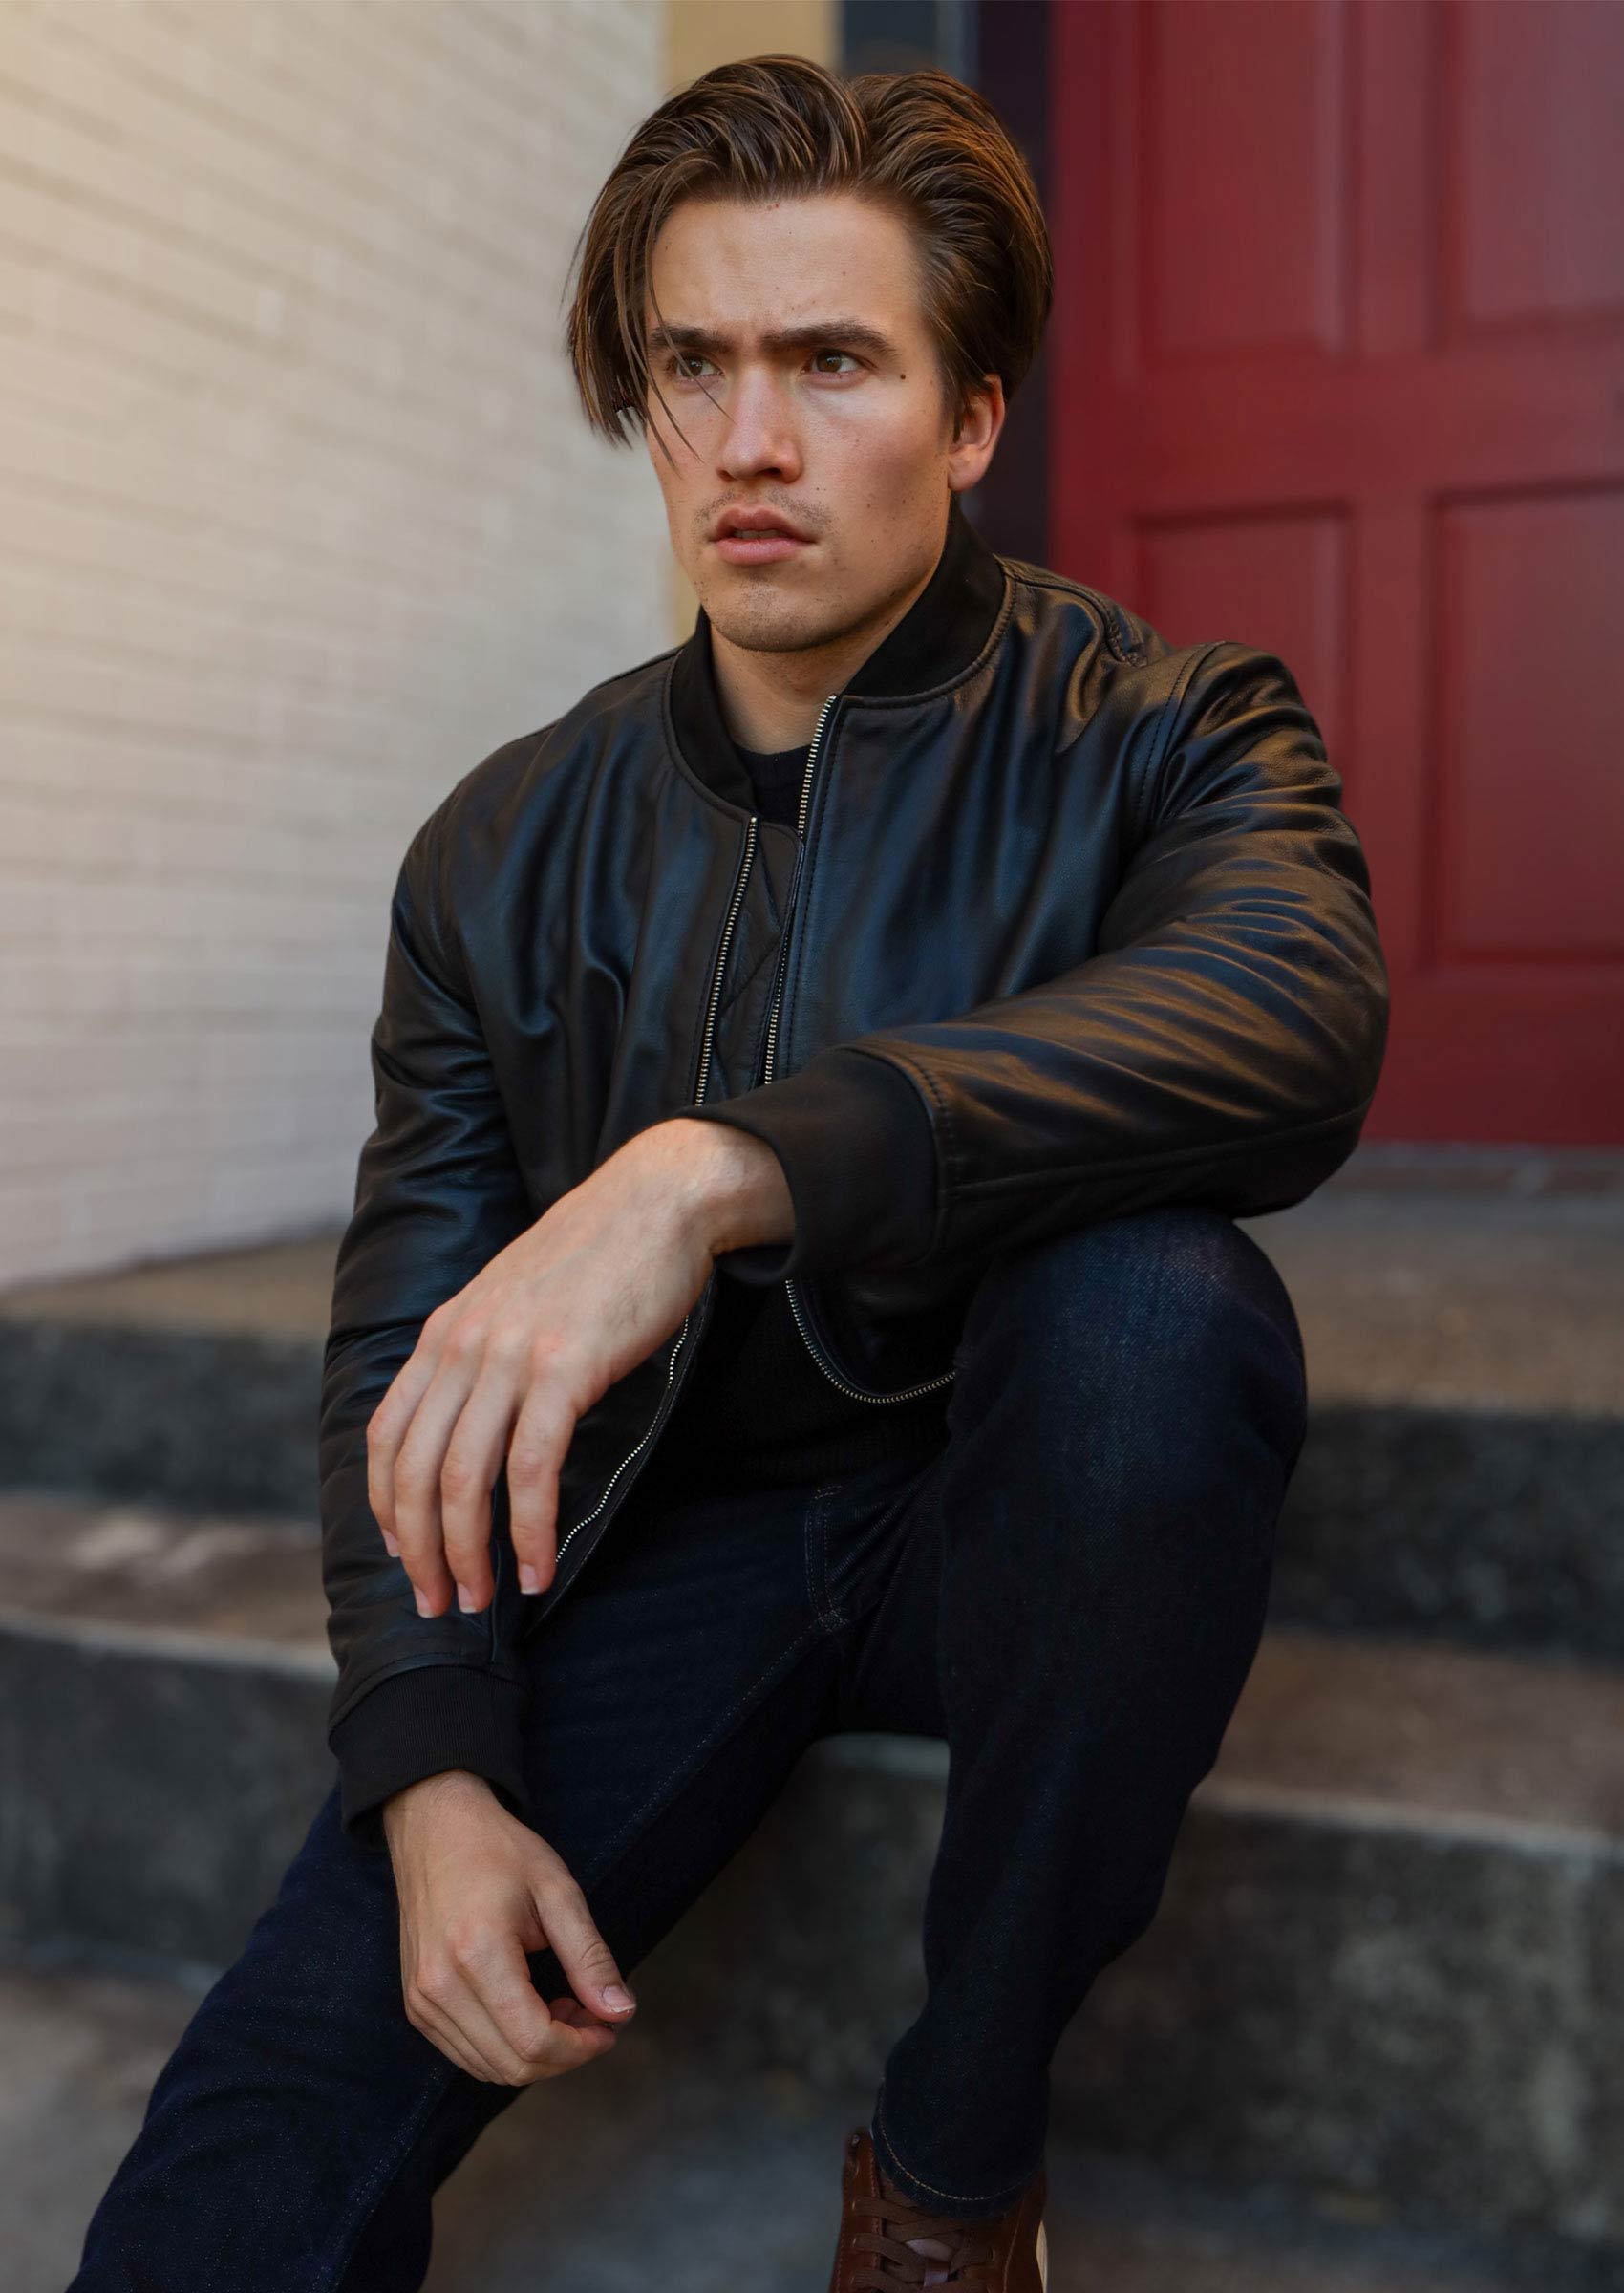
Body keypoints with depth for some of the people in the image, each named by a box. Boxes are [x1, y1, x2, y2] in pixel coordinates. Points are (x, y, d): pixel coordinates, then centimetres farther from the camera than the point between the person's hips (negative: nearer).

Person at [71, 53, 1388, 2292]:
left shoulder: (1158, 728, -6)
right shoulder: (505, 849, 2)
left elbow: (1296, 1014, -30)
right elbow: (403, 1345, 2)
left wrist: (720, 1169, -41)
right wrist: (436, 1773, -12)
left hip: (1008, 1515, 0)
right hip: (672, 1547, 1)